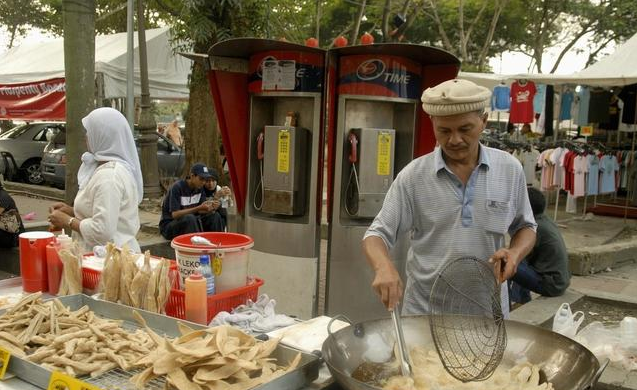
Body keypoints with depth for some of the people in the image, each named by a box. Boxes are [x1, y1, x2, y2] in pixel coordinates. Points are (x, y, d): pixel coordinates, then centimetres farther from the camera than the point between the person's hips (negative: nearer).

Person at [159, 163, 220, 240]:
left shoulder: (199, 188, -1)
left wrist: (211, 208, -26)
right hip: (169, 226, -6)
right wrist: (198, 208, -33)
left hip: (189, 222, 6)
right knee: (190, 218, -35)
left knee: (214, 216, -14)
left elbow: (200, 211, -3)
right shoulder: (177, 187, -20)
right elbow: (175, 214, -26)